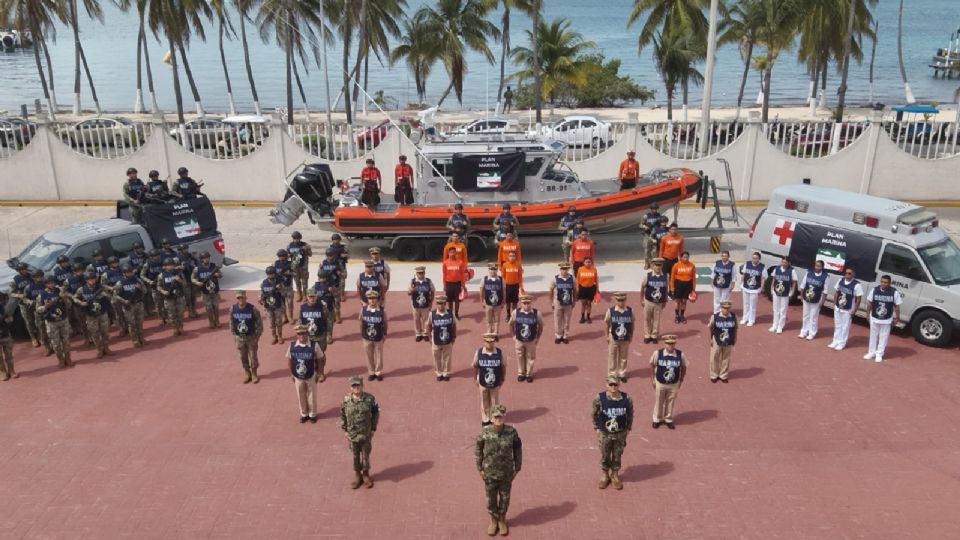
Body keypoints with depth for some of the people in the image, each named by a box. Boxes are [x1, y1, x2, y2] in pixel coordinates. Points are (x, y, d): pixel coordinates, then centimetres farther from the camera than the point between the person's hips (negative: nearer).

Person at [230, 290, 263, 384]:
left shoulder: (252, 309, -18)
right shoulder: (232, 309, -8)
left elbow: (259, 323, -10)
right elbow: (231, 323, 6)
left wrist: (257, 336, -10)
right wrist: (233, 335, 5)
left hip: (251, 337, -3)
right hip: (239, 338, 3)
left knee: (253, 356, 6)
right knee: (243, 357, 13)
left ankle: (254, 373, 25)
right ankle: (246, 373, 31)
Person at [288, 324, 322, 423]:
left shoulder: (314, 345, -19)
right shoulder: (292, 345, -13)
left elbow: (319, 359, -9)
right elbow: (289, 359, 0)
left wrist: (318, 373, -6)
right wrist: (291, 373, 2)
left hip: (311, 376, -2)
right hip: (298, 376, 2)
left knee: (311, 396, 15)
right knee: (301, 396, 17)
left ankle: (312, 414, 34)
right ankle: (304, 414, 38)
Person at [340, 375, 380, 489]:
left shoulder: (370, 399, -16)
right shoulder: (346, 400, -12)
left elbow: (376, 414, -3)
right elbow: (342, 416, 1)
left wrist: (373, 429, -2)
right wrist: (345, 430, 1)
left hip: (366, 434, -1)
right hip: (352, 434, 1)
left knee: (366, 455, 14)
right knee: (355, 456, 16)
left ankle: (366, 474, 35)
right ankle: (357, 475, 34)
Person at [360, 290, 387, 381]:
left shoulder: (382, 311, -12)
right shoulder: (363, 310, -10)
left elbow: (385, 323, -1)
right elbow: (361, 323, 2)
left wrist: (385, 334, 3)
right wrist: (361, 334, 6)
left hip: (378, 338, -1)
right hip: (367, 338, 1)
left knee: (379, 356, 12)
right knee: (369, 356, 12)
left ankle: (378, 372, 27)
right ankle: (371, 372, 28)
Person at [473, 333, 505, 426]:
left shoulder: (500, 352, -12)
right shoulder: (478, 352, -12)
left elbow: (504, 366, -2)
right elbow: (474, 366, -1)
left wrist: (503, 379, 2)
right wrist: (476, 378, 3)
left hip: (495, 383, 0)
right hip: (483, 382, 0)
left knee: (495, 402, 13)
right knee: (484, 402, 14)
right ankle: (485, 419, 28)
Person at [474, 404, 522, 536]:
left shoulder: (512, 432, -20)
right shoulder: (485, 433, -20)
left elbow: (518, 450, -6)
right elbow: (478, 450, -6)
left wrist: (517, 469, -1)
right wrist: (480, 469, -3)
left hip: (506, 473, 0)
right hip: (490, 473, 0)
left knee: (504, 498, 17)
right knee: (491, 498, 16)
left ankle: (502, 520, 41)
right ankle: (493, 521, 40)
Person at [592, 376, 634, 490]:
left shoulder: (626, 399, -14)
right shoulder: (599, 398, -17)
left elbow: (630, 414, 1)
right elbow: (594, 413, -3)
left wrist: (628, 428, 3)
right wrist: (597, 428, -2)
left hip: (620, 434, 1)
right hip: (604, 433, -1)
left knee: (617, 456, 15)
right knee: (604, 456, 14)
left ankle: (615, 476, 36)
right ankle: (604, 476, 35)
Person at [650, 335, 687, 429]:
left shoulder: (680, 355, -15)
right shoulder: (657, 353, -18)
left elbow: (683, 367, 1)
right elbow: (652, 365, -3)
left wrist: (681, 380, 4)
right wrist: (653, 378, -1)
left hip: (674, 384, 1)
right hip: (660, 383, -1)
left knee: (670, 402, 16)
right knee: (658, 402, 16)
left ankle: (668, 419, 37)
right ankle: (657, 419, 37)